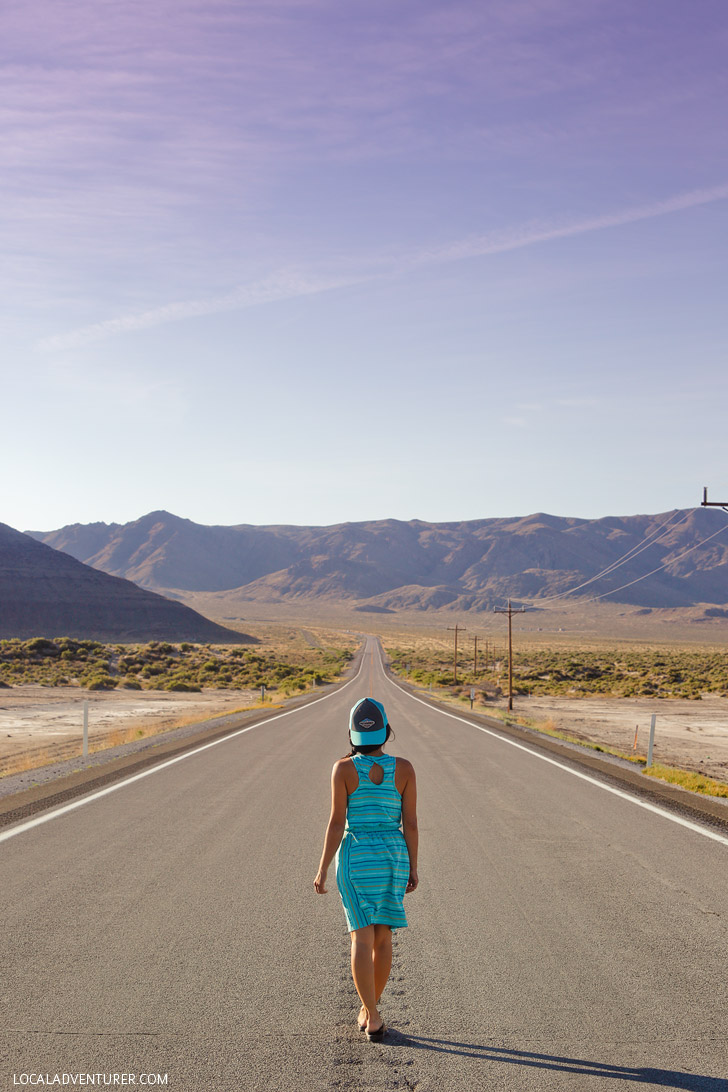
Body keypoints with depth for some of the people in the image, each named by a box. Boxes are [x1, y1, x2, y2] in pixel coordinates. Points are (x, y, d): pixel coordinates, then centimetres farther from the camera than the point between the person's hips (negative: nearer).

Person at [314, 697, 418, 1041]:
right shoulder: (404, 768, -5)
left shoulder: (343, 768, -11)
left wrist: (322, 870, -4)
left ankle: (373, 1019, -4)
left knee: (362, 939, 2)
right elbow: (410, 822, -4)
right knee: (382, 936, 16)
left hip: (355, 858, -2)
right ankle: (369, 1007, 27)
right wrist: (413, 868, 6)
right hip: (393, 857, 2)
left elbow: (336, 822, -11)